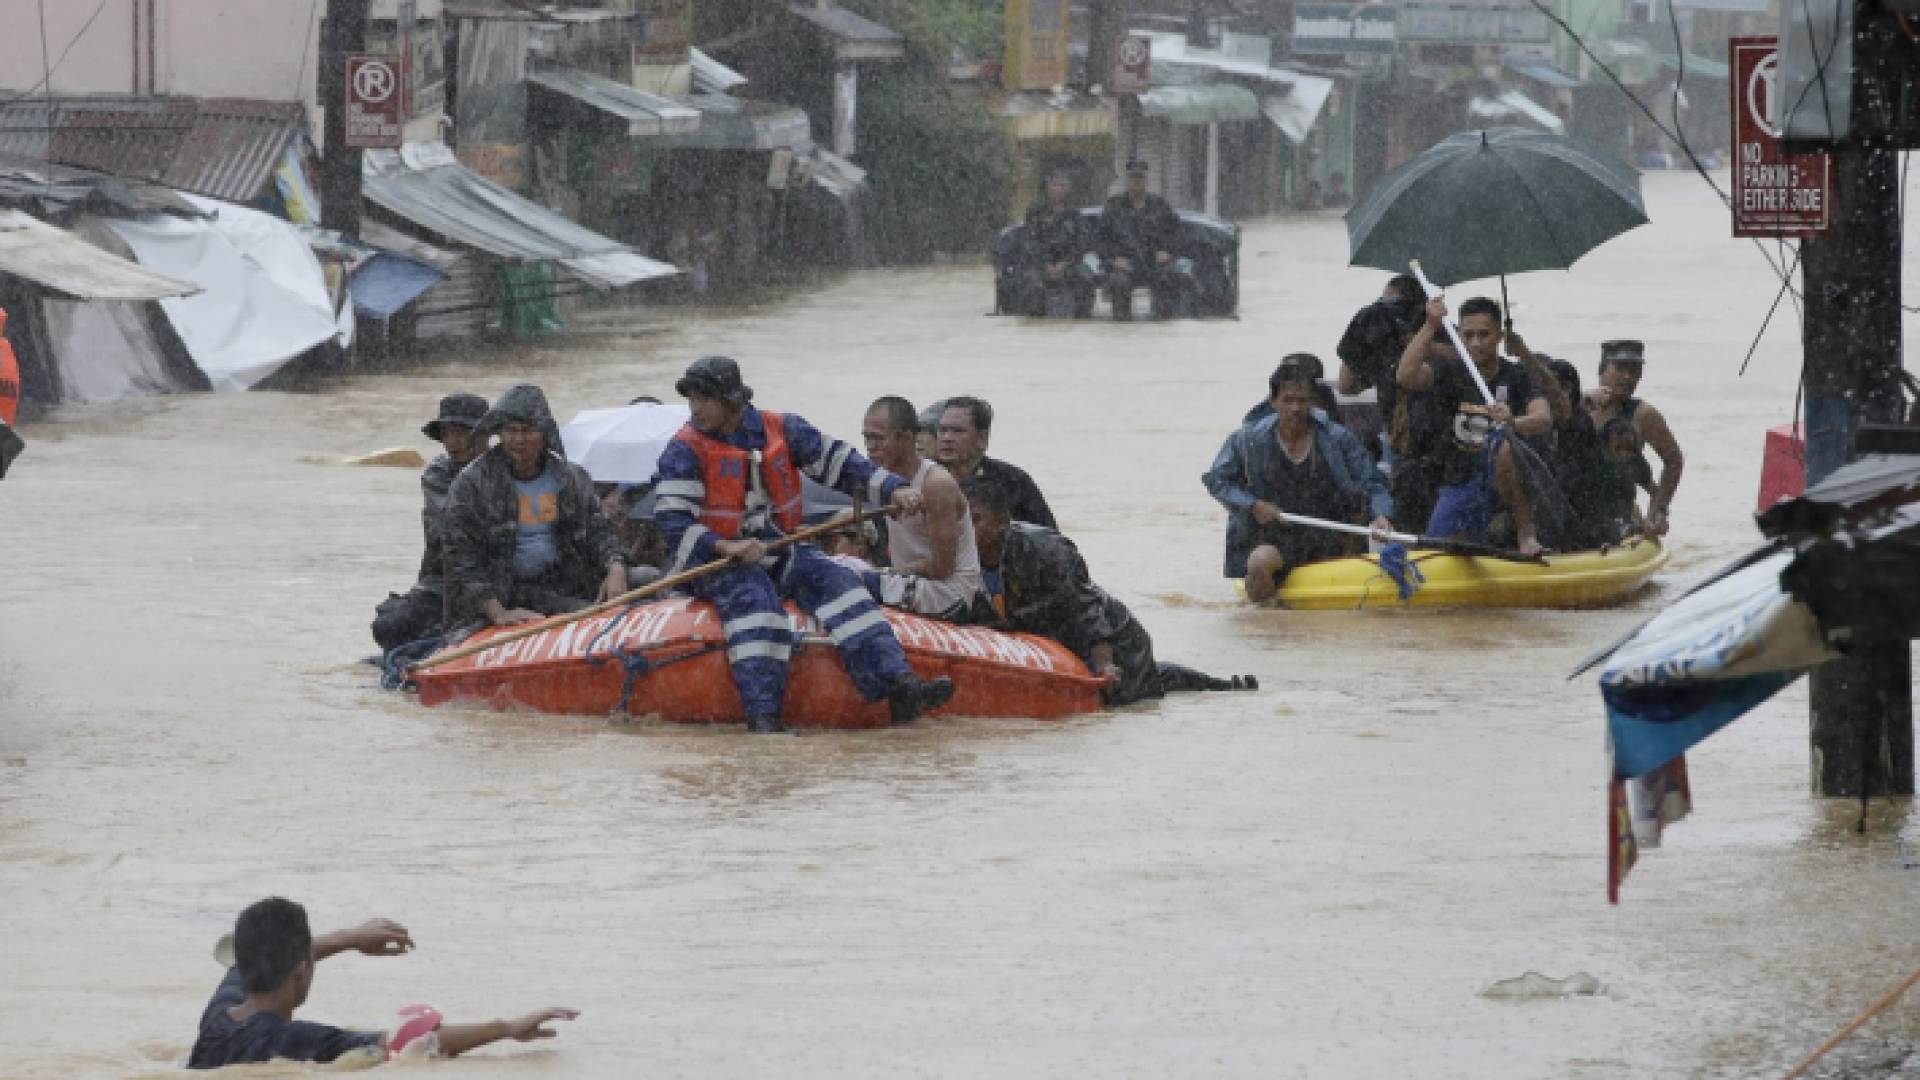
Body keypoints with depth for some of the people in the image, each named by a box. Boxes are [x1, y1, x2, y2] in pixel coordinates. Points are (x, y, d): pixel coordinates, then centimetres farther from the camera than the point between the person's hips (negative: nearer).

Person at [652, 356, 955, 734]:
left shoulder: (782, 430, 7)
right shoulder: (685, 451, -5)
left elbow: (837, 461, 8)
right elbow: (672, 521, -13)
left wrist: (893, 489, -6)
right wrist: (724, 547, -28)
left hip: (778, 551, 4)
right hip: (711, 560, -4)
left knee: (835, 583, -19)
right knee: (753, 599, -34)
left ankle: (901, 687, -31)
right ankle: (763, 714, -45)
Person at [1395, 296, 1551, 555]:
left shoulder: (1516, 376, -2)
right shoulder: (1449, 371, 3)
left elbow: (1544, 420, -20)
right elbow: (1405, 377, -16)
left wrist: (1514, 422, -42)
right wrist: (1430, 326, -21)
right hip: (1457, 486, 3)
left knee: (1502, 445, -36)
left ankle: (1526, 532, -24)